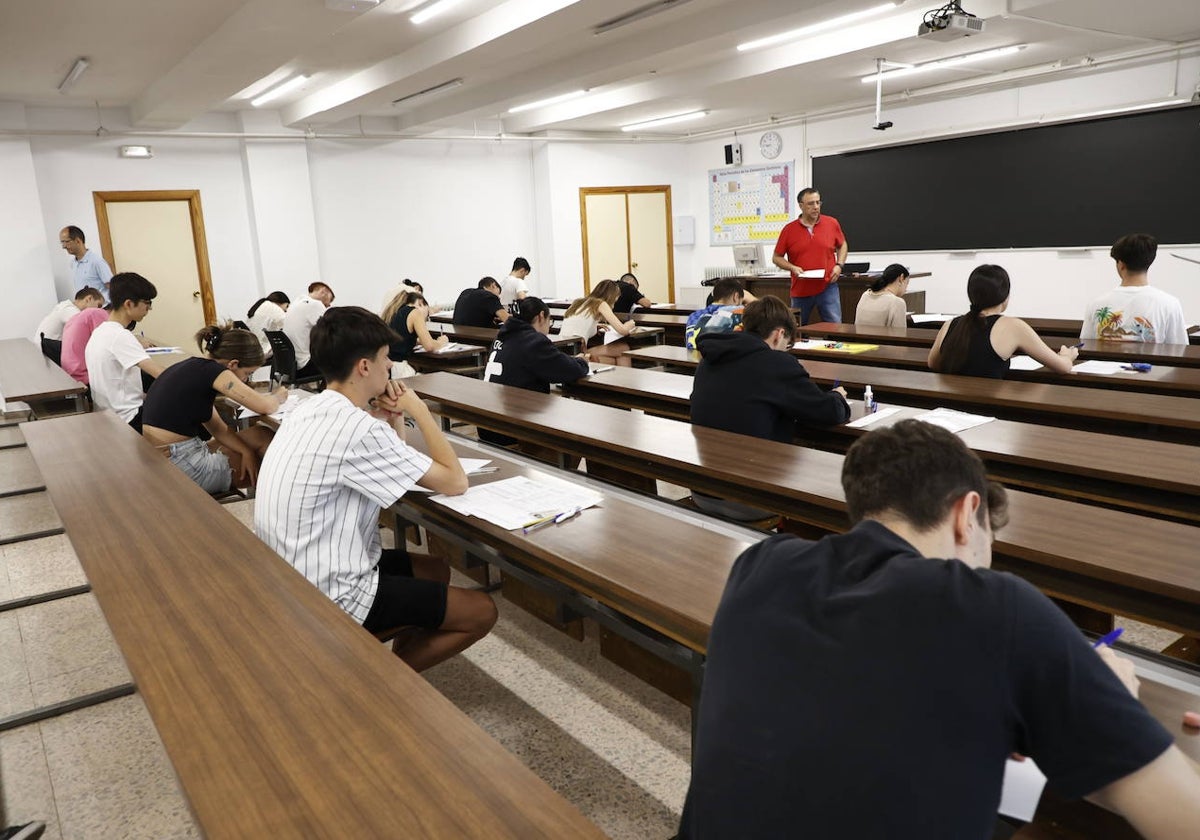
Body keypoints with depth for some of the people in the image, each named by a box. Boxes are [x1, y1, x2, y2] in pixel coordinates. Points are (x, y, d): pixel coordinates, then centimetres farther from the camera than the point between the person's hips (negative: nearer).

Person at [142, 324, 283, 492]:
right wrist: (278, 397, 6)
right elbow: (266, 407, -17)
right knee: (263, 437, 4)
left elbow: (217, 427, 11)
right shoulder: (212, 370, -14)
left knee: (258, 437, 13)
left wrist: (246, 451, -2)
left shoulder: (192, 367, 12)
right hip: (182, 467, -9)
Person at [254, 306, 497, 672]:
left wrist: (393, 418, -1)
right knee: (482, 611, 0)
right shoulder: (357, 427, -25)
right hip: (328, 596, -9)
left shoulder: (309, 411, 4)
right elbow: (455, 482, -17)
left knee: (435, 570, 23)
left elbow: (390, 467, 16)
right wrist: (417, 408, -8)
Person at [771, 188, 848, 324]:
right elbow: (776, 257, 5)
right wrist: (792, 268, -12)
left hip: (828, 287, 0)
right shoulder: (789, 229, -2)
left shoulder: (832, 223, 2)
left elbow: (842, 245, 18)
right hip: (800, 290, 0)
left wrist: (839, 265, 1)